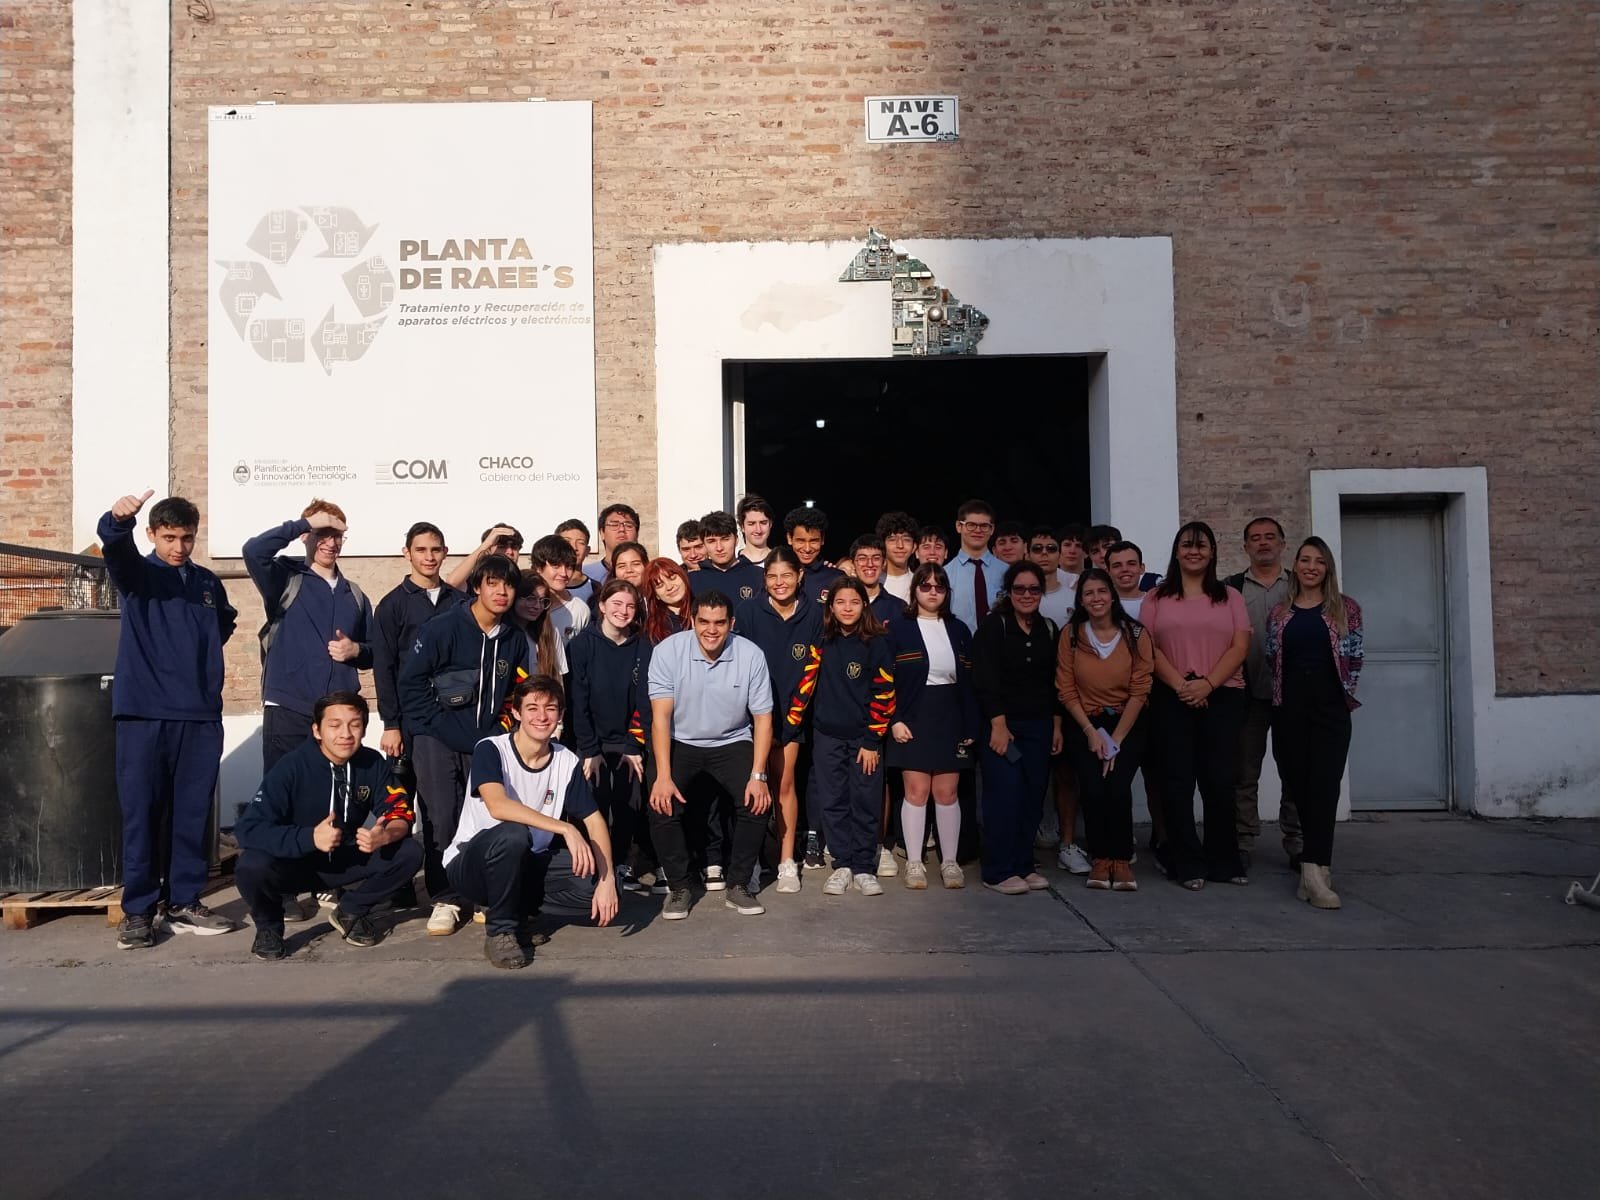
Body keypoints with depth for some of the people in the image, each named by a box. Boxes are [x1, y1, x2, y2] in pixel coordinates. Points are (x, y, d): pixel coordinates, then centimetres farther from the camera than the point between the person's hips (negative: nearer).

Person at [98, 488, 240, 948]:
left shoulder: (208, 583, 13)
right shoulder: (135, 573, 1)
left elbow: (223, 628, 29)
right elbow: (114, 546, -22)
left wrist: (199, 654, 10)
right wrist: (117, 519, -44)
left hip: (201, 714, 3)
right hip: (143, 712, -3)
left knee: (192, 814, 7)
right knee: (141, 812, -1)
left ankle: (184, 902, 17)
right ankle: (138, 909, 9)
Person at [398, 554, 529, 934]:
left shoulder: (515, 638, 3)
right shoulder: (442, 629, -9)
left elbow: (517, 691, 14)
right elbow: (411, 683, -8)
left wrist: (501, 730, 4)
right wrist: (442, 728, -11)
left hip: (486, 742, 3)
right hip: (437, 742, -3)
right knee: (442, 820, -3)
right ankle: (444, 900, 8)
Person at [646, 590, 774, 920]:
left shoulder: (751, 655, -12)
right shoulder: (668, 651, -15)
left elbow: (763, 718, -7)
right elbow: (661, 716, -15)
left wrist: (758, 775, -16)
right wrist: (663, 777, -24)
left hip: (732, 742, 1)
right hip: (680, 742, -1)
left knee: (758, 802, -19)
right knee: (661, 805, -21)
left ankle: (737, 886, 2)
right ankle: (678, 887, 2)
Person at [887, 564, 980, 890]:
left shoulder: (958, 630, 10)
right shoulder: (899, 627, 0)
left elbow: (968, 681, 8)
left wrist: (971, 726, 1)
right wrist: (894, 720, -12)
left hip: (950, 719, 3)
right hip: (913, 719, -2)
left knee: (947, 792, 5)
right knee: (916, 790, 0)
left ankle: (949, 862, 14)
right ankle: (914, 863, 10)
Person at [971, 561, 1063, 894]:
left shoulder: (1048, 629, 12)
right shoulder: (993, 626, -5)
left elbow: (1054, 682, 15)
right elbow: (985, 680, -11)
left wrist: (1057, 725, 10)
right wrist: (998, 725, -16)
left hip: (1039, 727, 5)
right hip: (1002, 725, -5)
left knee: (1033, 797, 6)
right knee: (1004, 796, -8)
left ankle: (1024, 865, 17)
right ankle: (998, 872, 0)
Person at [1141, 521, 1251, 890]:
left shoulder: (1229, 596, 10)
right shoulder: (1157, 597, 8)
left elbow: (1239, 646, 0)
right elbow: (1148, 648, -1)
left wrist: (1208, 684, -13)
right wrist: (1180, 685, -12)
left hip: (1222, 697, 1)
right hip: (1171, 699, 0)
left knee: (1220, 780, 1)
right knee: (1177, 780, 1)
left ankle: (1224, 860, 15)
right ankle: (1187, 863, 8)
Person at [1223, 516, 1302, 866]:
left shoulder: (1300, 586, 9)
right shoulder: (1230, 588, 7)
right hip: (1249, 693, -1)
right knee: (1244, 773, 3)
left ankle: (1297, 845, 15)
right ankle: (1241, 844, 11)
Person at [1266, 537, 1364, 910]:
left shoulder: (1345, 608, 5)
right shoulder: (1280, 612, 10)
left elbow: (1355, 658, 5)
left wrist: (1345, 693, 2)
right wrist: (1281, 694, 7)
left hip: (1331, 707, -2)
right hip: (1289, 708, 2)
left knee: (1324, 785, -11)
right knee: (1299, 785, 3)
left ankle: (1313, 868, -18)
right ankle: (1317, 864, 12)